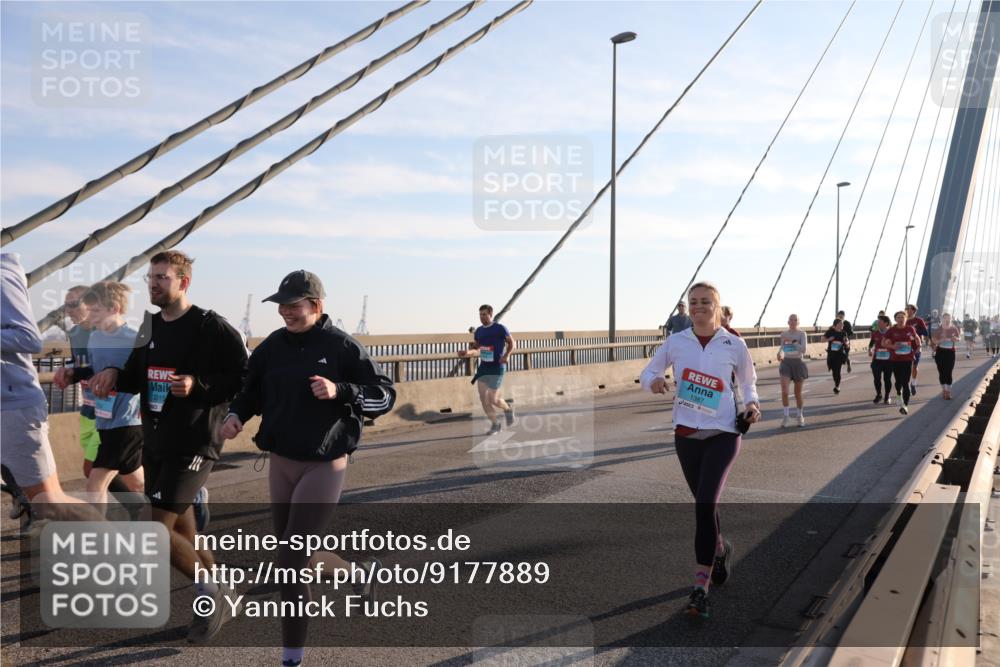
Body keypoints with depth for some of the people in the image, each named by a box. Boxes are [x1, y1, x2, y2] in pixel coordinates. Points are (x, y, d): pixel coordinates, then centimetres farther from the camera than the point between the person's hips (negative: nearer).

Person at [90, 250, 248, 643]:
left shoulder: (212, 328, -13)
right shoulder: (150, 326, 11)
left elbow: (243, 380, -15)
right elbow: (136, 375, 18)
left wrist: (198, 385, -27)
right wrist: (114, 375, -2)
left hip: (193, 444, -8)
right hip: (154, 442, 8)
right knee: (181, 529, 16)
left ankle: (211, 590, 12)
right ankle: (217, 596, 35)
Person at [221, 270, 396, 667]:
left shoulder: (341, 347, -12)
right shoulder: (273, 346, 2)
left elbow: (385, 395, -11)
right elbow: (250, 391, 14)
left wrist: (340, 391, -26)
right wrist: (236, 415, -6)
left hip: (325, 465, -6)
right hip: (281, 463, 6)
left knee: (291, 562, -7)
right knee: (294, 558, 17)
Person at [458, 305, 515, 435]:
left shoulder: (500, 328, -7)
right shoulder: (479, 331, 9)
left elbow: (512, 343, -1)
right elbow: (475, 348, 19)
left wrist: (506, 355, -19)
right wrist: (467, 352, -2)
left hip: (496, 367, -6)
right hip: (483, 367, 6)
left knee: (493, 399, -8)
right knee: (483, 398, -1)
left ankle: (508, 410, 25)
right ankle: (495, 424, 16)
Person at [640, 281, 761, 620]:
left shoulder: (734, 345, -4)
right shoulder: (676, 342, -1)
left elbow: (748, 381, 12)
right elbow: (647, 373, 9)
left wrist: (752, 402, -8)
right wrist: (653, 381, -14)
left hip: (723, 434, -3)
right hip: (686, 435, 3)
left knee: (705, 504, -16)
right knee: (705, 503, 17)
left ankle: (700, 587, -9)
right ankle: (720, 548, 47)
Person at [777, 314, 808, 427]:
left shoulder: (802, 333, -6)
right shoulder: (783, 334, 3)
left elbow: (803, 350, -16)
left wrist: (792, 341, -24)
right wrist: (779, 353, -3)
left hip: (798, 363, -1)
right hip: (786, 363, 1)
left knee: (798, 393, 9)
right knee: (784, 391, -15)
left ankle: (800, 416, 30)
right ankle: (786, 416, -4)